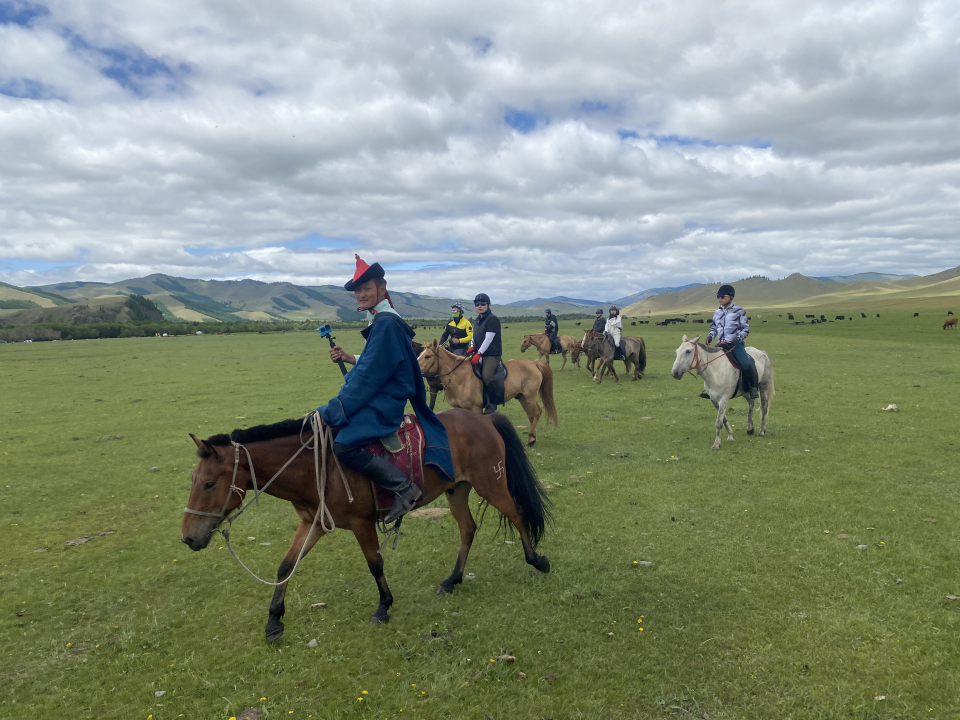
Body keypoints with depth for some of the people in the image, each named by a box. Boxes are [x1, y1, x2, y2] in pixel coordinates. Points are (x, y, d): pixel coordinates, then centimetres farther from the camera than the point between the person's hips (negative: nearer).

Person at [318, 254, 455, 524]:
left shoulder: (386, 323, -17)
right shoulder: (379, 321, 14)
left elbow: (369, 375, -21)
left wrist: (336, 409, -18)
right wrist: (347, 357, 6)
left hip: (383, 403, -11)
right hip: (376, 398, 11)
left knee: (344, 444, -28)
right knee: (321, 416, 18)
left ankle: (404, 488, -18)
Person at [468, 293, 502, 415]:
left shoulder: (492, 319, -12)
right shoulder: (477, 320, 16)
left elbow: (488, 339, -18)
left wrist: (479, 353, -21)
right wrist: (472, 346, 0)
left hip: (492, 353, -9)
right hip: (479, 353, 9)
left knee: (486, 376, -27)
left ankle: (492, 404, -11)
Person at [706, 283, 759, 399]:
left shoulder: (739, 311, -2)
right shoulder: (717, 313, 13)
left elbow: (745, 329, -2)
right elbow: (713, 327, 23)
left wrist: (738, 338, -19)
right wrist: (710, 337, 3)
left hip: (735, 344, -5)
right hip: (721, 345, 5)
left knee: (745, 364, -26)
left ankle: (752, 388, -6)